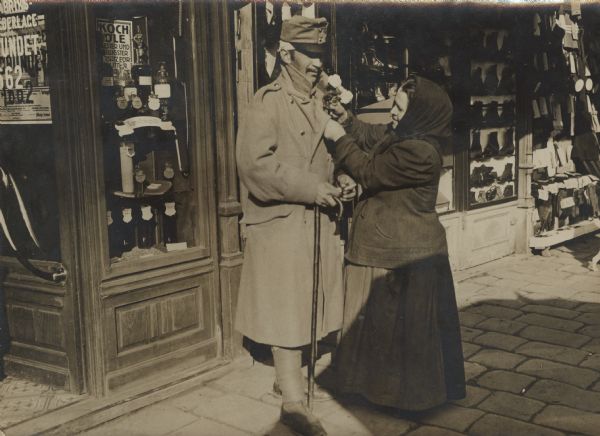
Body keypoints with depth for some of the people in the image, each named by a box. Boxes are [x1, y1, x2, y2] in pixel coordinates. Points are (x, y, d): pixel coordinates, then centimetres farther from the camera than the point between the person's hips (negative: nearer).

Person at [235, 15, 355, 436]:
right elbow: (255, 164, -21)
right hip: (280, 224, -7)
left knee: (308, 307, 15)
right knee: (286, 311, -1)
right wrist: (311, 189, -22)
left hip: (319, 221, 7)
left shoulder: (322, 101, 11)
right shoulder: (268, 102, -11)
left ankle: (292, 375, 34)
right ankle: (294, 401, 7)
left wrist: (341, 181, 2)